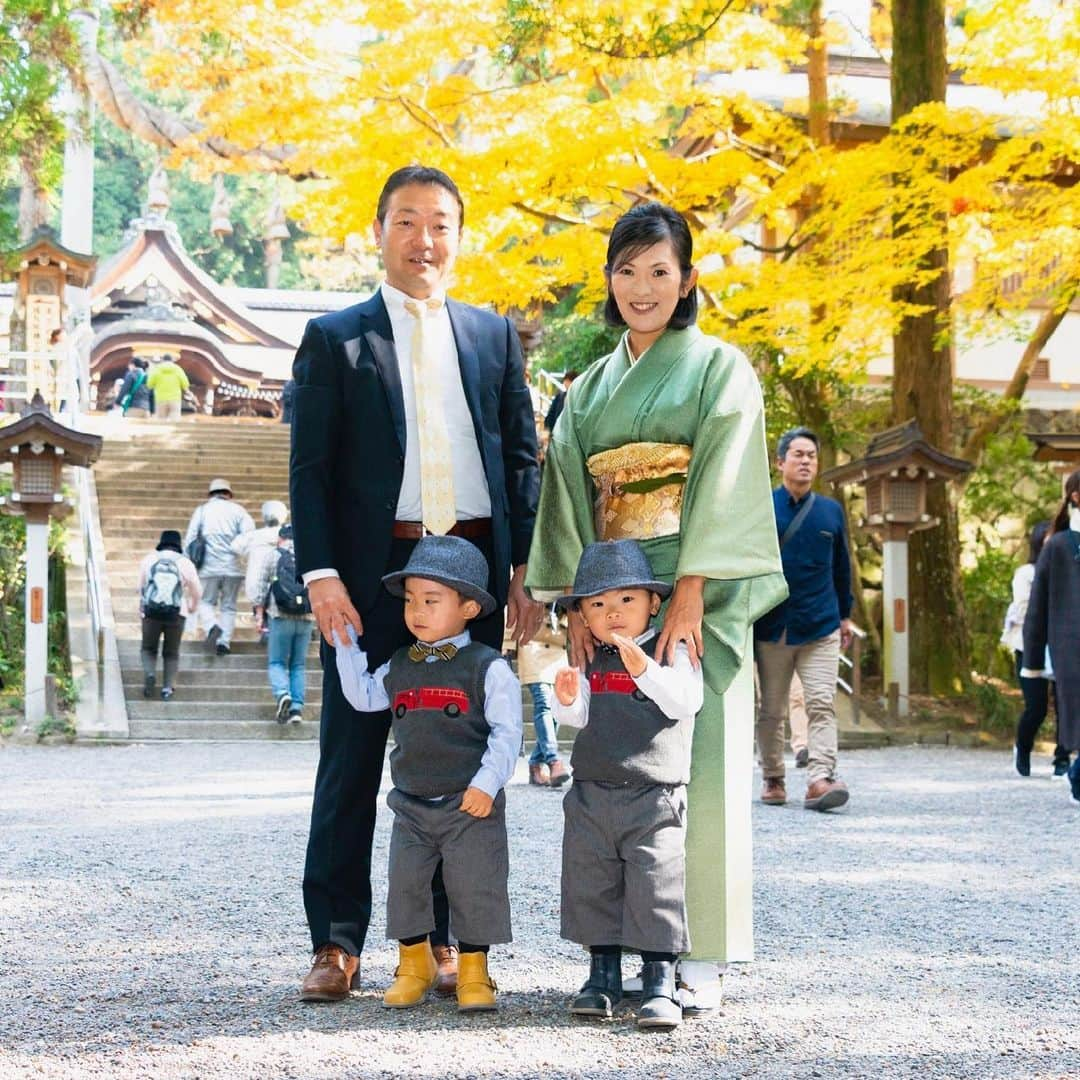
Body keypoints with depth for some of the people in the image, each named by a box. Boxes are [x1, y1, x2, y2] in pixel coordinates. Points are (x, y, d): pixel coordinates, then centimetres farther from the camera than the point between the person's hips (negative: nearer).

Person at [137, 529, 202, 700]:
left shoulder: (149, 559, 6)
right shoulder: (184, 563, 3)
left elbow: (141, 586, 13)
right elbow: (197, 590, 6)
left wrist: (141, 606, 30)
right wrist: (192, 607, 26)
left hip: (151, 611, 0)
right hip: (176, 613, 0)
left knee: (149, 648, 14)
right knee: (171, 652, 12)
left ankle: (149, 673, -13)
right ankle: (168, 687, 3)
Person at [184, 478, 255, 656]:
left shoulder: (202, 510, 8)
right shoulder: (237, 510, 7)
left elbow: (189, 539, 5)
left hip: (209, 567, -1)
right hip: (233, 567, 1)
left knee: (206, 602, 10)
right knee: (228, 606, 10)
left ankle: (212, 627, -19)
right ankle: (224, 642, -2)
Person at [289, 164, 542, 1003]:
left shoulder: (495, 334, 13)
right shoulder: (335, 339, 5)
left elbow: (523, 457, 12)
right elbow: (310, 469, 1)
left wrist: (525, 567, 4)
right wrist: (321, 574, -10)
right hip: (372, 574, -2)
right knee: (352, 759, 2)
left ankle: (449, 935, 15)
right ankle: (338, 941, 8)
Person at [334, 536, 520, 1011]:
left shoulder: (488, 667, -7)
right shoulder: (398, 667, 9)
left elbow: (506, 730, -10)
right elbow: (363, 696, 20)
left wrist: (487, 782, -19)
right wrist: (347, 643, 11)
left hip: (470, 806, -5)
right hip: (412, 806, 5)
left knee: (474, 888, 0)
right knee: (405, 884, 7)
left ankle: (473, 973, 12)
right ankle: (415, 963, 23)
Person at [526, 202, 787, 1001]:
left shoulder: (719, 368, 3)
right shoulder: (591, 388, 17)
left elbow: (722, 485, -8)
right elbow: (568, 496, 11)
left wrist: (689, 595, -18)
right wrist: (578, 602, -2)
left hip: (696, 595, -4)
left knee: (695, 763, -7)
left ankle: (698, 959, -2)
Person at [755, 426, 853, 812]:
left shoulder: (831, 511, 9)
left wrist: (845, 615, 20)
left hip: (821, 628, 1)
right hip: (772, 628, -1)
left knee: (822, 705, -12)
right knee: (771, 711, 7)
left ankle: (820, 779, -18)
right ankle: (772, 780, 20)